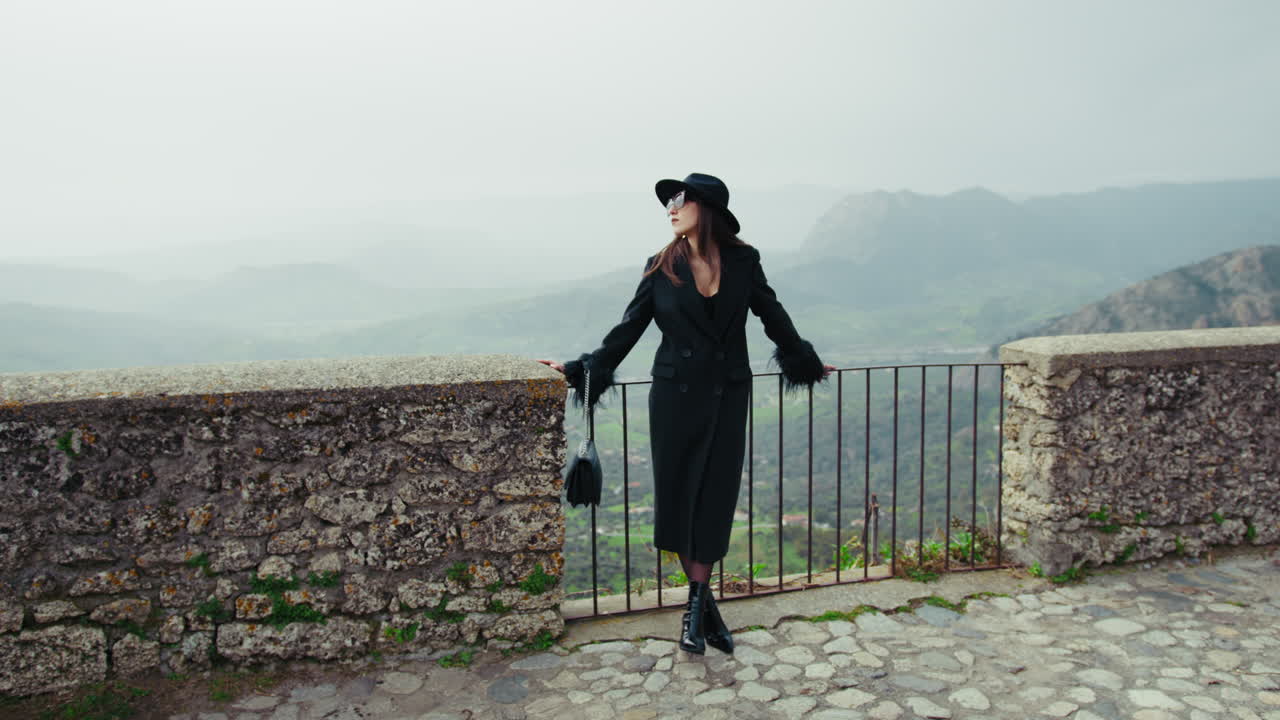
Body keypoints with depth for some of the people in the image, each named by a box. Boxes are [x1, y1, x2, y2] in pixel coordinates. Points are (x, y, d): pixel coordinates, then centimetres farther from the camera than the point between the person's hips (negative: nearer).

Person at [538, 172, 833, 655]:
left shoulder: (743, 262, -1)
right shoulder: (661, 267, -2)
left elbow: (772, 316, 12)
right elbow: (629, 328, 3)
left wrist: (807, 362, 23)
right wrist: (581, 370, 0)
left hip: (728, 396, 0)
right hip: (677, 395, 0)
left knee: (714, 498, 3)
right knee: (679, 495, 5)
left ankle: (697, 607, 17)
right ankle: (703, 602, 23)